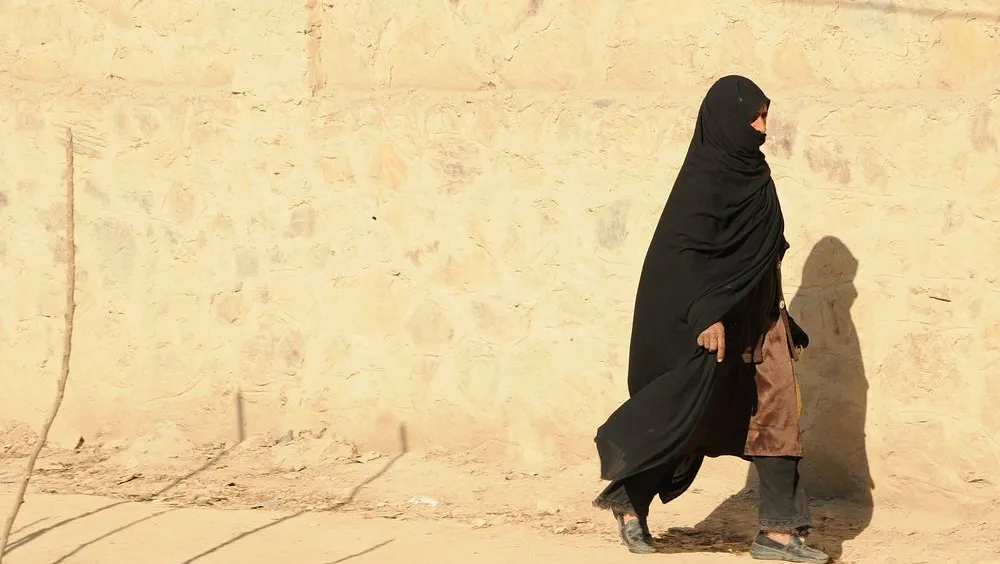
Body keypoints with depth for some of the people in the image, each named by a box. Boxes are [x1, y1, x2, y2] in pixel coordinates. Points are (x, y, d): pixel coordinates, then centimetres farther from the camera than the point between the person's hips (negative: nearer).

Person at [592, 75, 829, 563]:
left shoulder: (750, 173, 10)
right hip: (713, 320, -8)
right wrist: (707, 317, -27)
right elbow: (684, 251, -21)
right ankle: (630, 500, 20)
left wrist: (778, 320, 20)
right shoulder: (704, 177, -15)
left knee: (776, 412, 0)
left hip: (756, 316, 8)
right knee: (686, 412, 0)